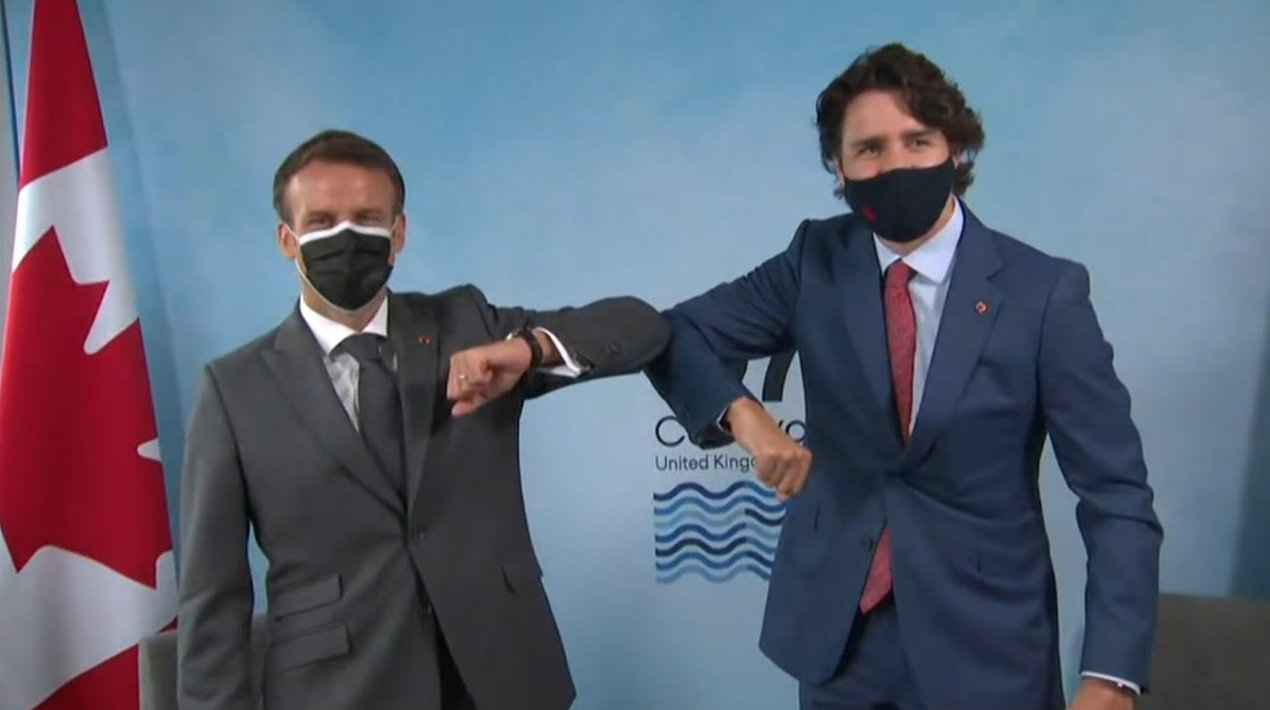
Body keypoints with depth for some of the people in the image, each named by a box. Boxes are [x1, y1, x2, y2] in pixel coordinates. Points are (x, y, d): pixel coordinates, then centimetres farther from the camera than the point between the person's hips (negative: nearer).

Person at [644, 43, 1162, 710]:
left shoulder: (1045, 291, -12)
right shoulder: (817, 261, -5)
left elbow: (1117, 495, -10)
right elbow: (676, 335, 0)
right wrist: (741, 412, -20)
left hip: (983, 639, -2)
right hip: (835, 626, 3)